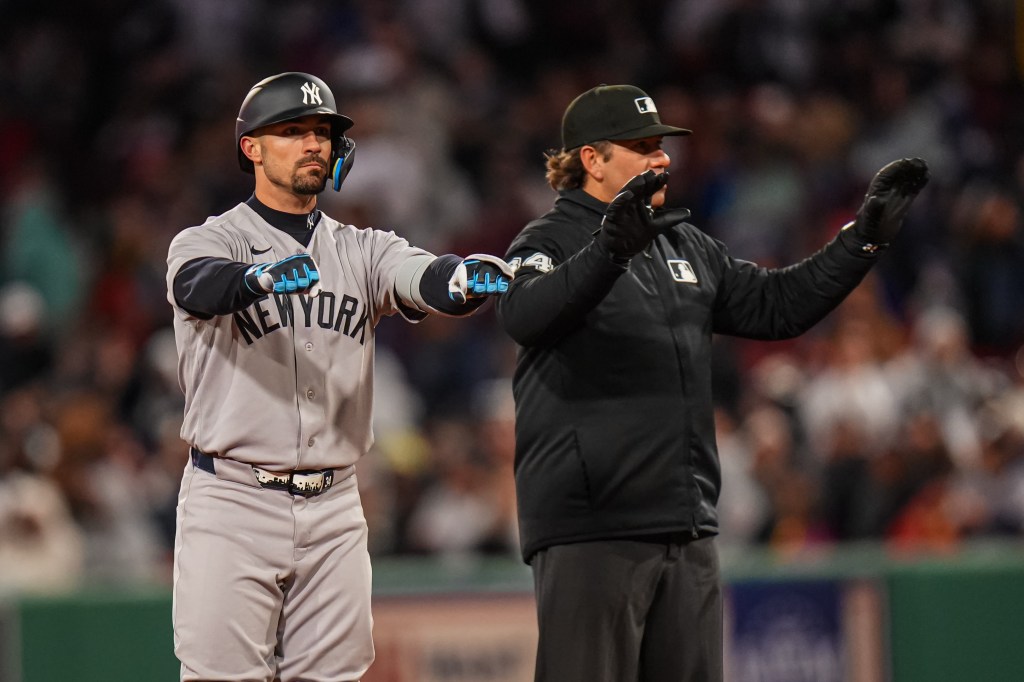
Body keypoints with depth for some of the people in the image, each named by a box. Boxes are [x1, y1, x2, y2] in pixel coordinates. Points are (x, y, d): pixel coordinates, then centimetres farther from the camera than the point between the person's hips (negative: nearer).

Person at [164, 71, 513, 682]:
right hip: (232, 502, -4)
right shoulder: (208, 242, 1)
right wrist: (262, 278, -46)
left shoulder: (362, 250, 13)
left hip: (334, 510, 4)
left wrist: (464, 277, -33)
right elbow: (199, 287, -23)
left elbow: (418, 278, -8)